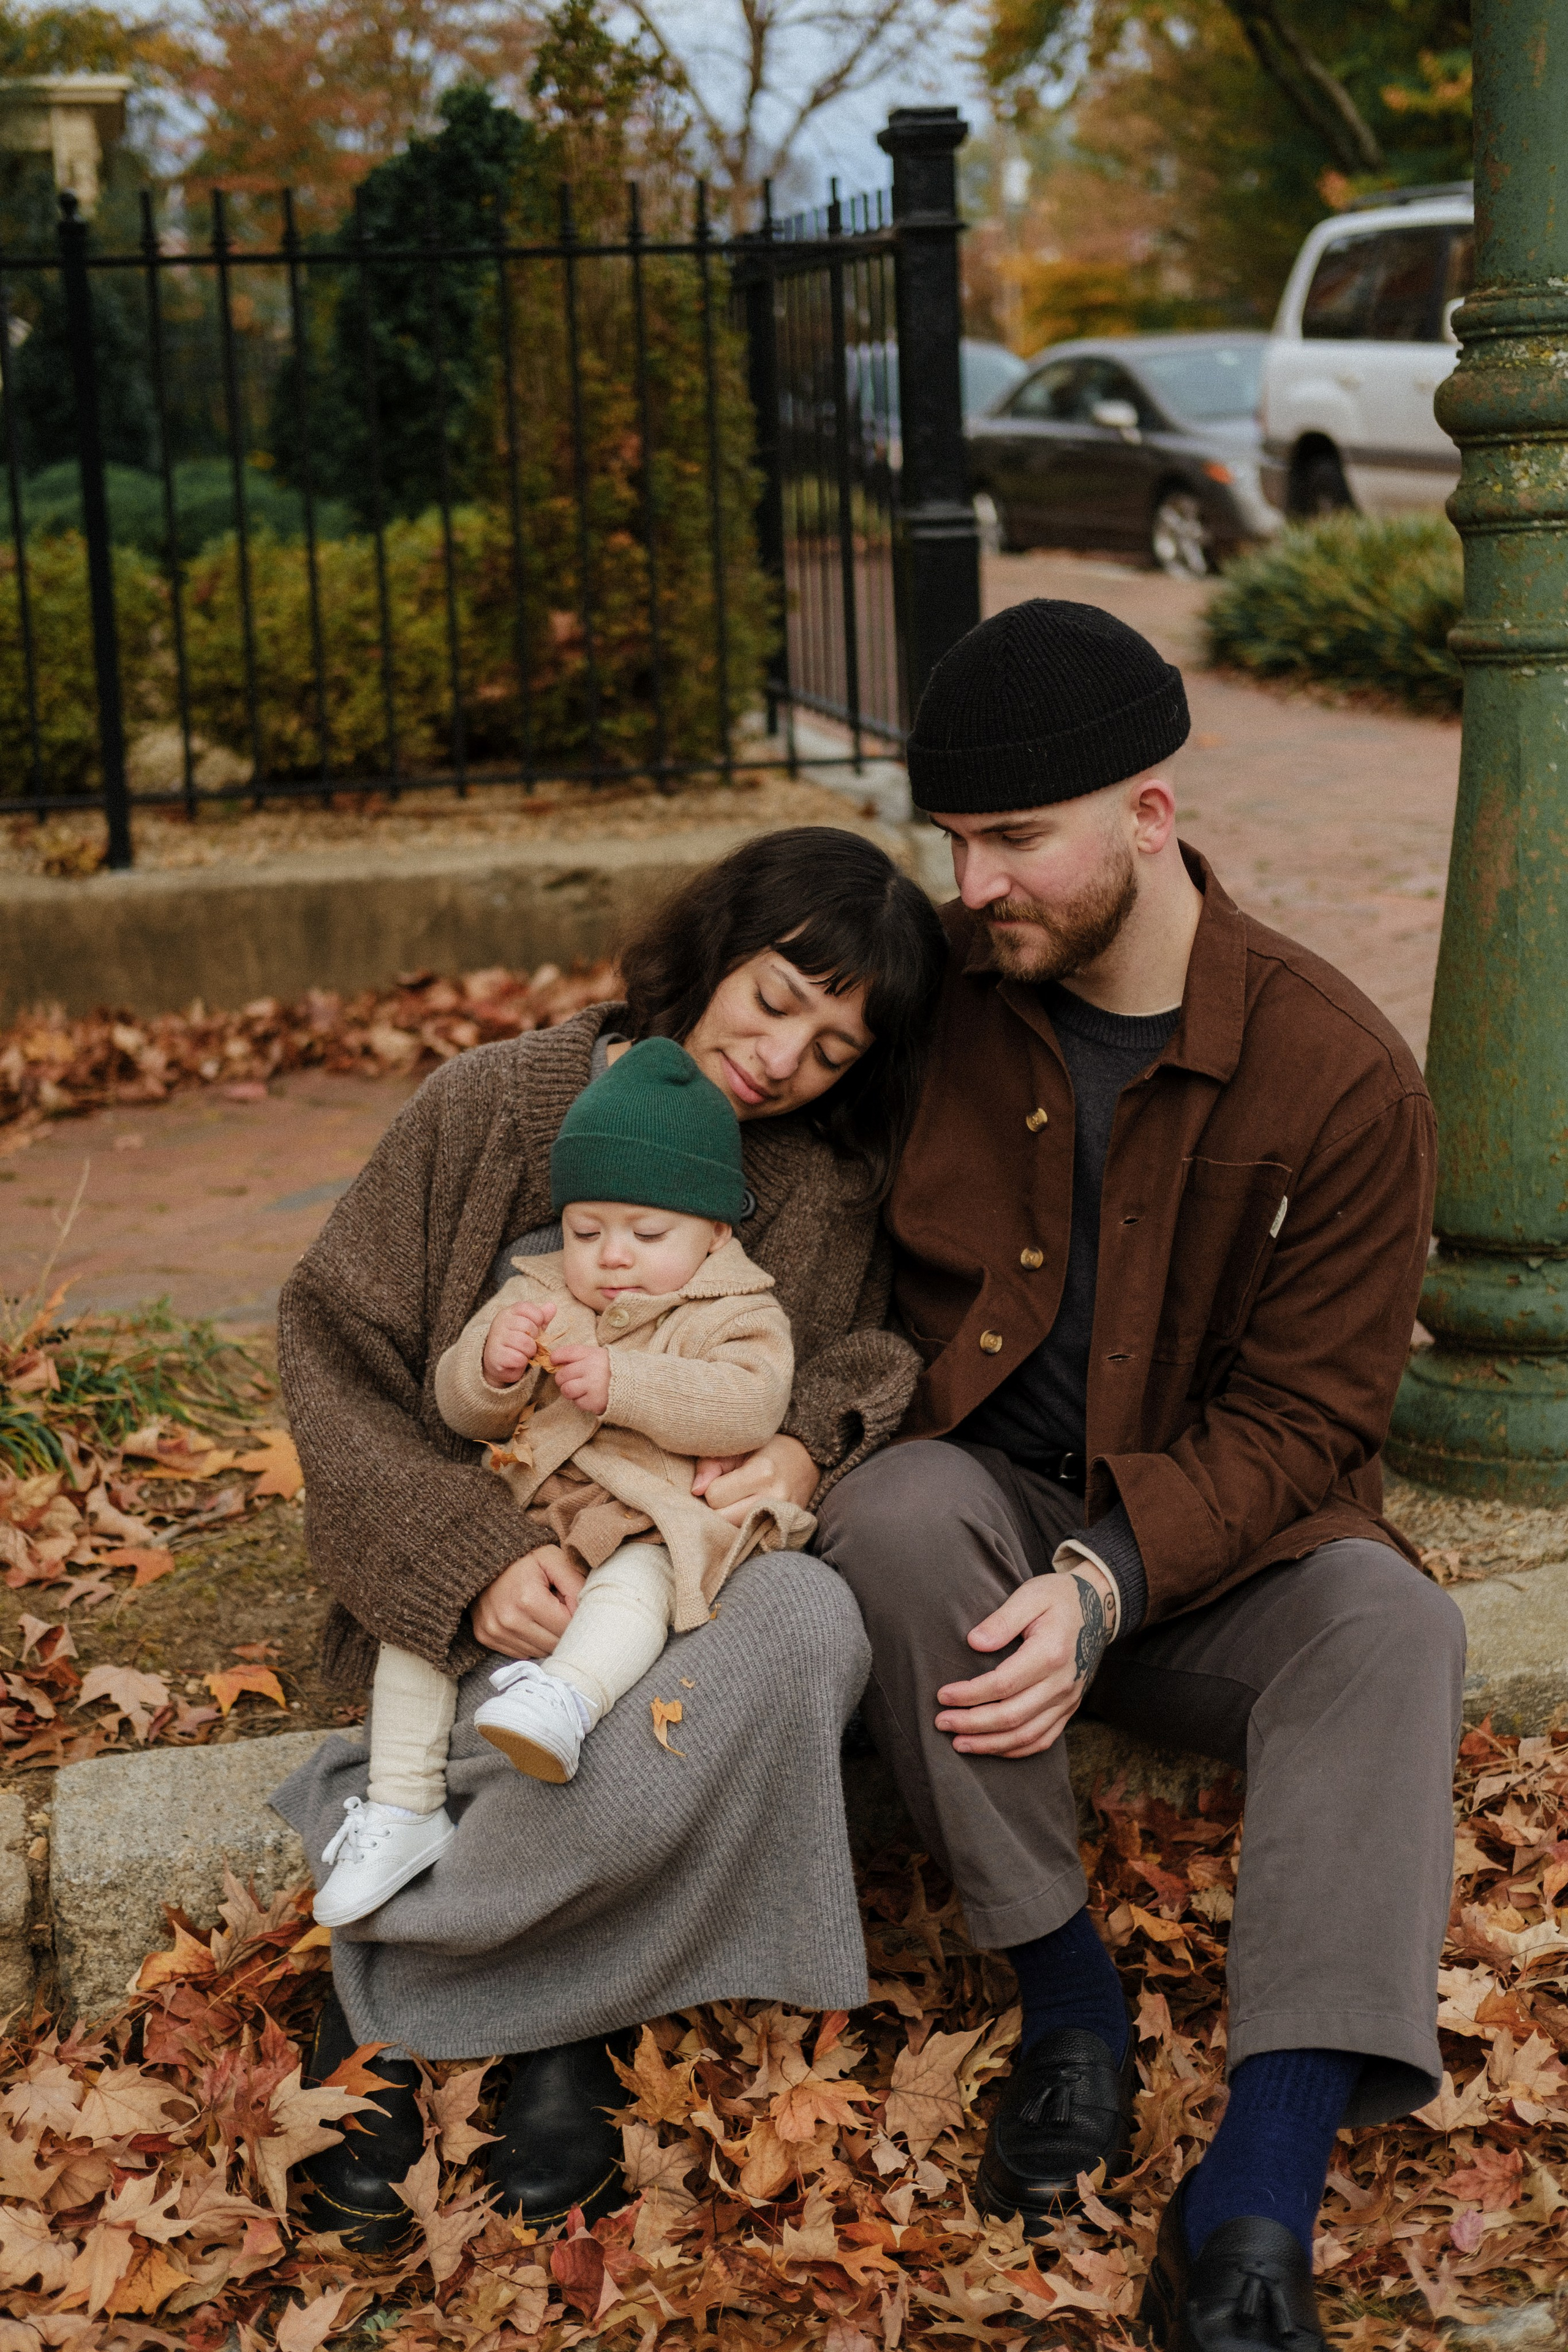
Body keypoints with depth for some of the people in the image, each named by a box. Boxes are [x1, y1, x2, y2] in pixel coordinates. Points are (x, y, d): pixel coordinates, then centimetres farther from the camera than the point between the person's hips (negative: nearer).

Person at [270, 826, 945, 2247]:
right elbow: (334, 1349, -2)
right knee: (623, 1773, -37)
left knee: (808, 1622, -34)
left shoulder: (831, 1182, 6)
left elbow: (879, 1367, 12)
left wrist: (812, 1450, -13)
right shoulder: (496, 1108, -1)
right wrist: (470, 1555, -17)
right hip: (511, 1598, -3)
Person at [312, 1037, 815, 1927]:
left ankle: (567, 1695, -65)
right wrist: (490, 1367, -13)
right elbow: (459, 1410, 11)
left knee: (640, 1580, -37)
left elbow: (750, 1405, -15)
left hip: (653, 1527, -5)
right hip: (523, 1524, 5)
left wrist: (623, 1383, -24)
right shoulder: (537, 1296, 16)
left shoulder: (738, 1312, 4)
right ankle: (403, 1807, -10)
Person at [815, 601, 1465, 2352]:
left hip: (1214, 1546, -1)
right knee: (899, 1520, -33)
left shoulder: (1338, 1075, -11)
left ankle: (1258, 2202, -42)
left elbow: (1300, 1419, -10)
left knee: (1385, 1619, -33)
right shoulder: (939, 997, -3)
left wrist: (1109, 1584, -27)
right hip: (990, 1504, 2)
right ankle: (1068, 2001, -20)